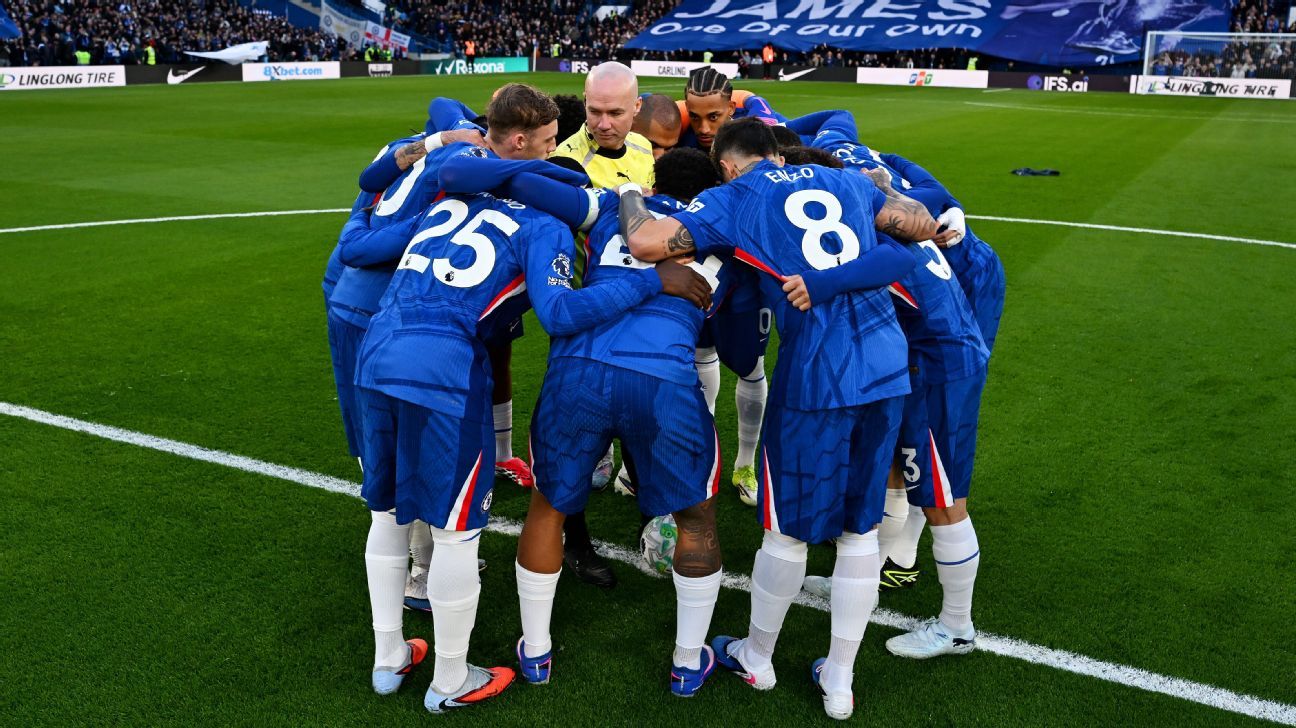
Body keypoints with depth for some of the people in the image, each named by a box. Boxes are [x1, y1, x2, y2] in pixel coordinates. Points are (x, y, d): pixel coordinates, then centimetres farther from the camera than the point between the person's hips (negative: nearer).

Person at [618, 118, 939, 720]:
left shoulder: (732, 200, 5)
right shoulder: (846, 180, 18)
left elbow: (646, 244, -5)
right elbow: (925, 227, 17)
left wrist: (630, 200, 16)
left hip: (817, 371, -5)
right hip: (888, 362, 5)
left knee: (788, 527, 14)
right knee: (860, 527, 16)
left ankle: (756, 657, 36)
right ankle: (839, 680, 30)